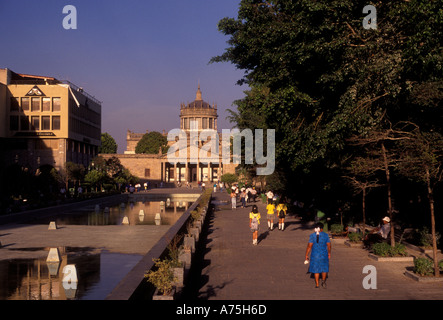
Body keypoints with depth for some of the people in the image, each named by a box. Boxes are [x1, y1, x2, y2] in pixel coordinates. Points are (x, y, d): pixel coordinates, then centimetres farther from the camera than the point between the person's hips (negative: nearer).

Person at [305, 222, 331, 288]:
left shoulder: (312, 236, -11)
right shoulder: (325, 235, -5)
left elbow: (309, 246, -13)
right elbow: (329, 245, 0)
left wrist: (306, 255, -5)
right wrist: (329, 253, 15)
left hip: (315, 255, -1)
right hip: (324, 254, 1)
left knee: (316, 269, 12)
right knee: (324, 268, 17)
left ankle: (317, 284, 13)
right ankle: (323, 280, 0)